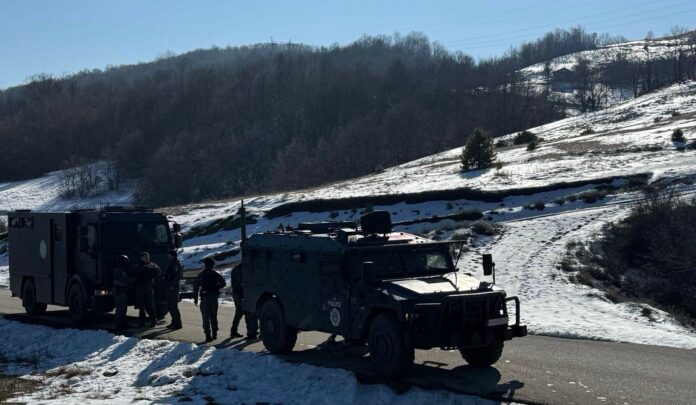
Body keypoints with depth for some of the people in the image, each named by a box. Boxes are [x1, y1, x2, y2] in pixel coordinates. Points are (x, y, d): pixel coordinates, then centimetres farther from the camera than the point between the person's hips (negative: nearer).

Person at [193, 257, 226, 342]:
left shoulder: (200, 275, 1)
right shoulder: (215, 274, 3)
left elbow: (196, 287, 1)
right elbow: (223, 283, -2)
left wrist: (195, 299, 5)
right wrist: (216, 288, 11)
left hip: (205, 298, -2)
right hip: (214, 297, 2)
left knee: (206, 317, 1)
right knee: (213, 316, 14)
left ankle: (208, 335, -5)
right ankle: (214, 334, 15)